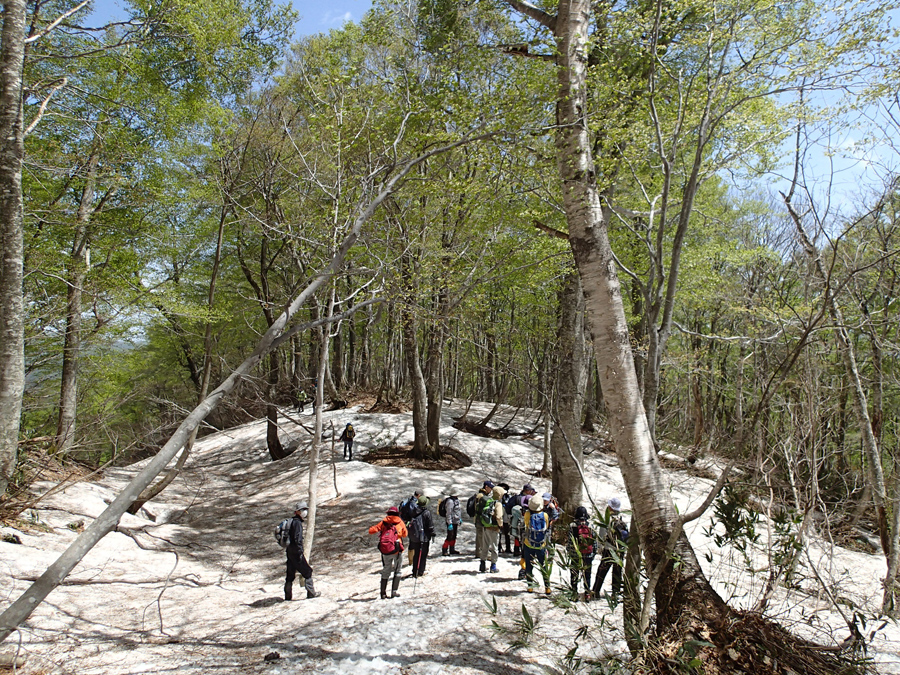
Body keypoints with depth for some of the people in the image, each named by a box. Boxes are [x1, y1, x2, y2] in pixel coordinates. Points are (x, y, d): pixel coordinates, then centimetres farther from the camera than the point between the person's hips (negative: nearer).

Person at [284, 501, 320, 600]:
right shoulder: (297, 522, -14)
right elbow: (298, 539, -22)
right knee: (307, 571, 0)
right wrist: (300, 552, -22)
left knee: (290, 574, 12)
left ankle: (288, 596, 16)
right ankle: (311, 593, 4)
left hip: (289, 551, 9)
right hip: (295, 552, -9)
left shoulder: (291, 521, 15)